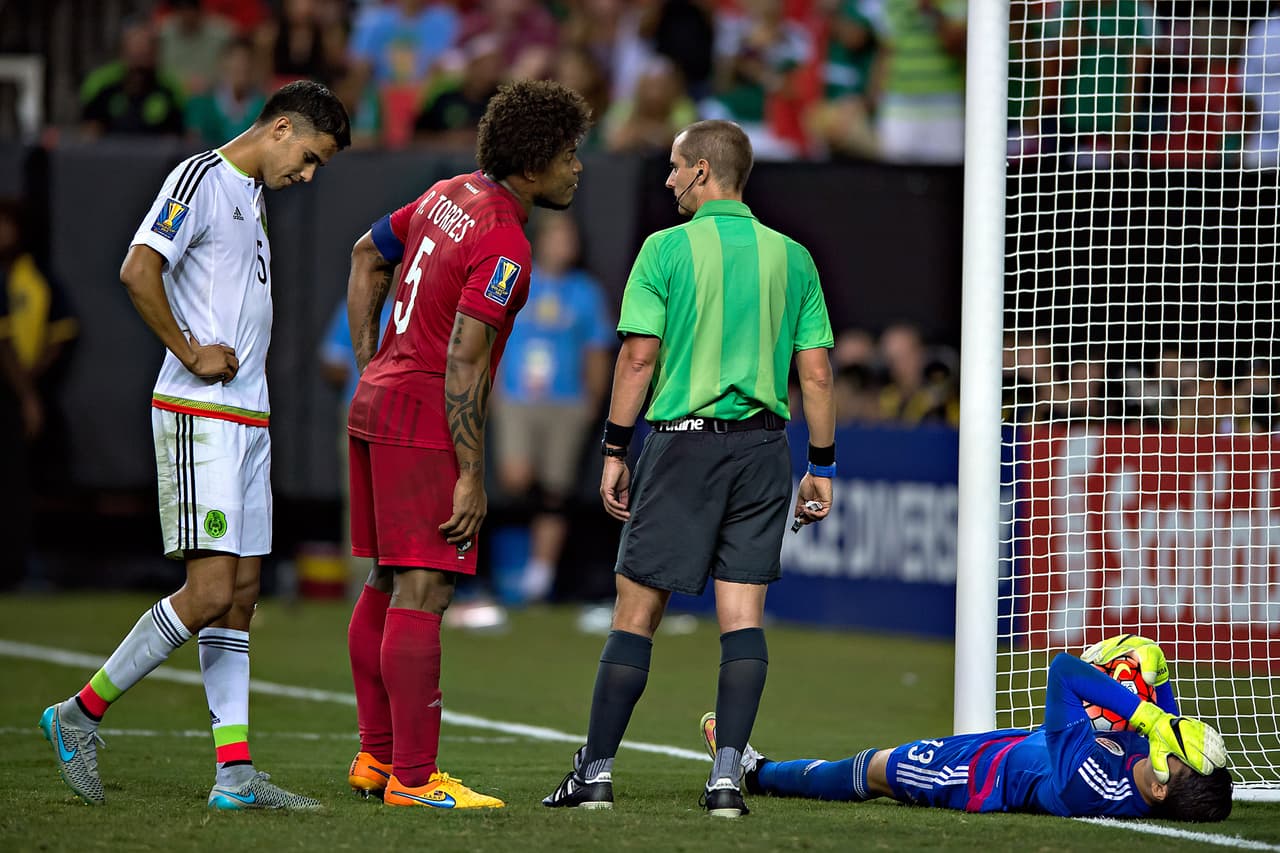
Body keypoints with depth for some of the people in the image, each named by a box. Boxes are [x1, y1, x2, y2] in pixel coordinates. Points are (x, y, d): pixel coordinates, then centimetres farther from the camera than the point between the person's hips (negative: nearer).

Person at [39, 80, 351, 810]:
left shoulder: (252, 198, 20)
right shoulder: (202, 179, -9)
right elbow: (138, 271, -20)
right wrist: (190, 354, -16)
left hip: (247, 416, 10)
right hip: (200, 417, -10)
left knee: (242, 594, 5)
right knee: (210, 592, -13)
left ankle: (235, 773, 4)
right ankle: (81, 716, -2)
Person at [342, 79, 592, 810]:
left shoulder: (452, 196, 10)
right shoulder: (503, 244, -18)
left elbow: (368, 256, 23)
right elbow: (463, 362, -22)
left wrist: (372, 372, 23)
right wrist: (472, 477, -18)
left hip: (380, 404, 10)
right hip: (429, 423, -10)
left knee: (389, 586, 14)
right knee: (423, 593, -10)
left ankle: (377, 755, 21)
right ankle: (413, 778, -12)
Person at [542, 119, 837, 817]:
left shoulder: (666, 250, -3)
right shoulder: (791, 258, 7)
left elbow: (639, 358, -6)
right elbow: (816, 372, 6)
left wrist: (614, 452, 0)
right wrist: (821, 467, 12)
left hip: (683, 442, -3)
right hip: (763, 446, 3)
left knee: (636, 609, 3)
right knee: (743, 612, 3)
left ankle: (595, 773, 5)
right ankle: (727, 775, -4)